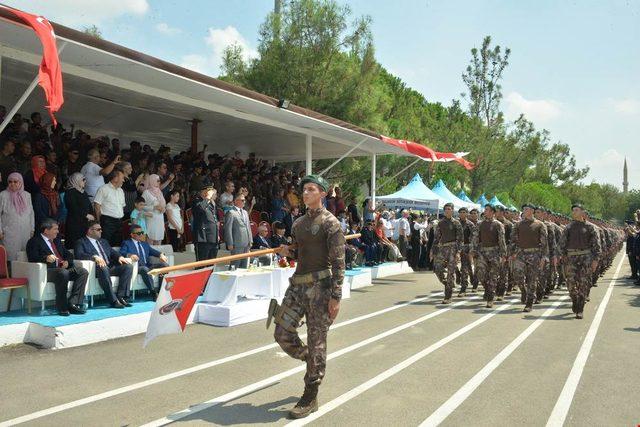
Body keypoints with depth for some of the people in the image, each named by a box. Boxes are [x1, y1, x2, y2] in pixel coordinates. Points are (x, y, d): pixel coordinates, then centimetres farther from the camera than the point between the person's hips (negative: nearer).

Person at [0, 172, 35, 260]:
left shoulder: (27, 195, 8)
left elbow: (31, 213, 13)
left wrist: (32, 229, 10)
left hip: (25, 233, 3)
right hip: (10, 233, -3)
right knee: (11, 256, -4)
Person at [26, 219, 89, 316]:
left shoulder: (57, 240, 26)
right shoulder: (34, 241, 4)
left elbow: (68, 254, 27)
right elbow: (32, 258, -10)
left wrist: (67, 261, 3)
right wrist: (46, 258, -29)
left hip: (63, 269, 8)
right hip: (48, 271, -7)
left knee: (83, 272, -17)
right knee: (63, 273, -38)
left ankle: (73, 303, -22)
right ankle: (61, 307, -27)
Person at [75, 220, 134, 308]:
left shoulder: (104, 241, 29)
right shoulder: (81, 242, 8)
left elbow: (113, 252, 19)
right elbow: (79, 255, -10)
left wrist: (120, 257, -5)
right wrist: (95, 256, -26)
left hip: (110, 267, 6)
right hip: (97, 268, -6)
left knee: (128, 266, -17)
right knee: (103, 267, -39)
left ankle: (121, 296, -21)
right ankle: (113, 300, -38)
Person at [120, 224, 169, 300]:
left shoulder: (145, 244, 30)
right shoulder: (126, 243, 12)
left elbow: (153, 251, 16)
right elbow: (121, 253, -5)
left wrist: (161, 254, -7)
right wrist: (129, 255, -28)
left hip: (148, 265, 6)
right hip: (137, 267, -5)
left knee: (165, 265, -18)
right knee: (145, 269, -38)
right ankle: (154, 293, -38)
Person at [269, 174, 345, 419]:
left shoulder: (330, 222, -7)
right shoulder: (299, 223, 15)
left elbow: (338, 261, -12)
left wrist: (336, 296, -17)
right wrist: (287, 251, 5)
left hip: (319, 286, -7)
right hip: (297, 284, 7)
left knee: (316, 343, 1)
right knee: (282, 334, 4)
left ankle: (310, 398, 12)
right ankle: (312, 363, 32)